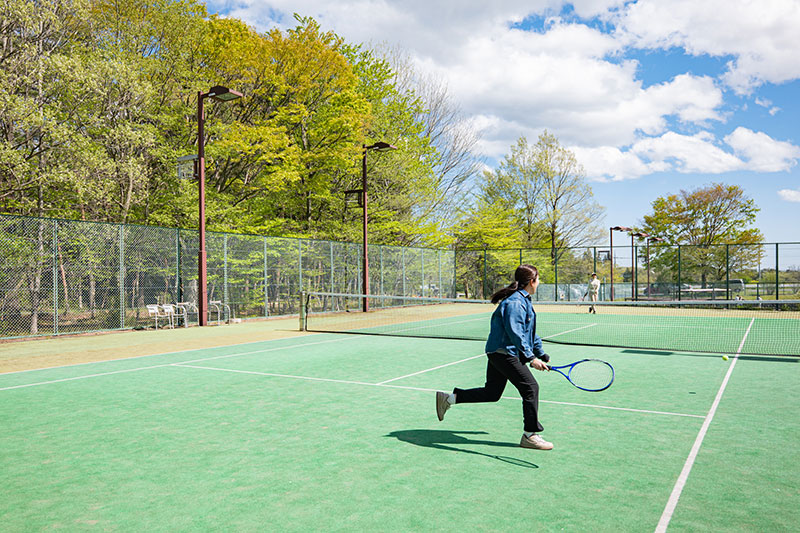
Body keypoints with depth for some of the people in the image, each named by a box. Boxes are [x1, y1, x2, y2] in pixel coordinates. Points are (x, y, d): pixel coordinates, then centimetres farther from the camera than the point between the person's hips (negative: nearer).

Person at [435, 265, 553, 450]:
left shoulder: (524, 301, 16)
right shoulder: (515, 301, -18)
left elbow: (530, 333, 25)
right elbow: (515, 333, -27)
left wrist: (542, 355, 26)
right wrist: (531, 357, -29)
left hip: (499, 353, 11)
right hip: (504, 353, -11)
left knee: (491, 393, 14)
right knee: (530, 387, -7)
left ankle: (448, 398, 22)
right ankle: (530, 435, 2)